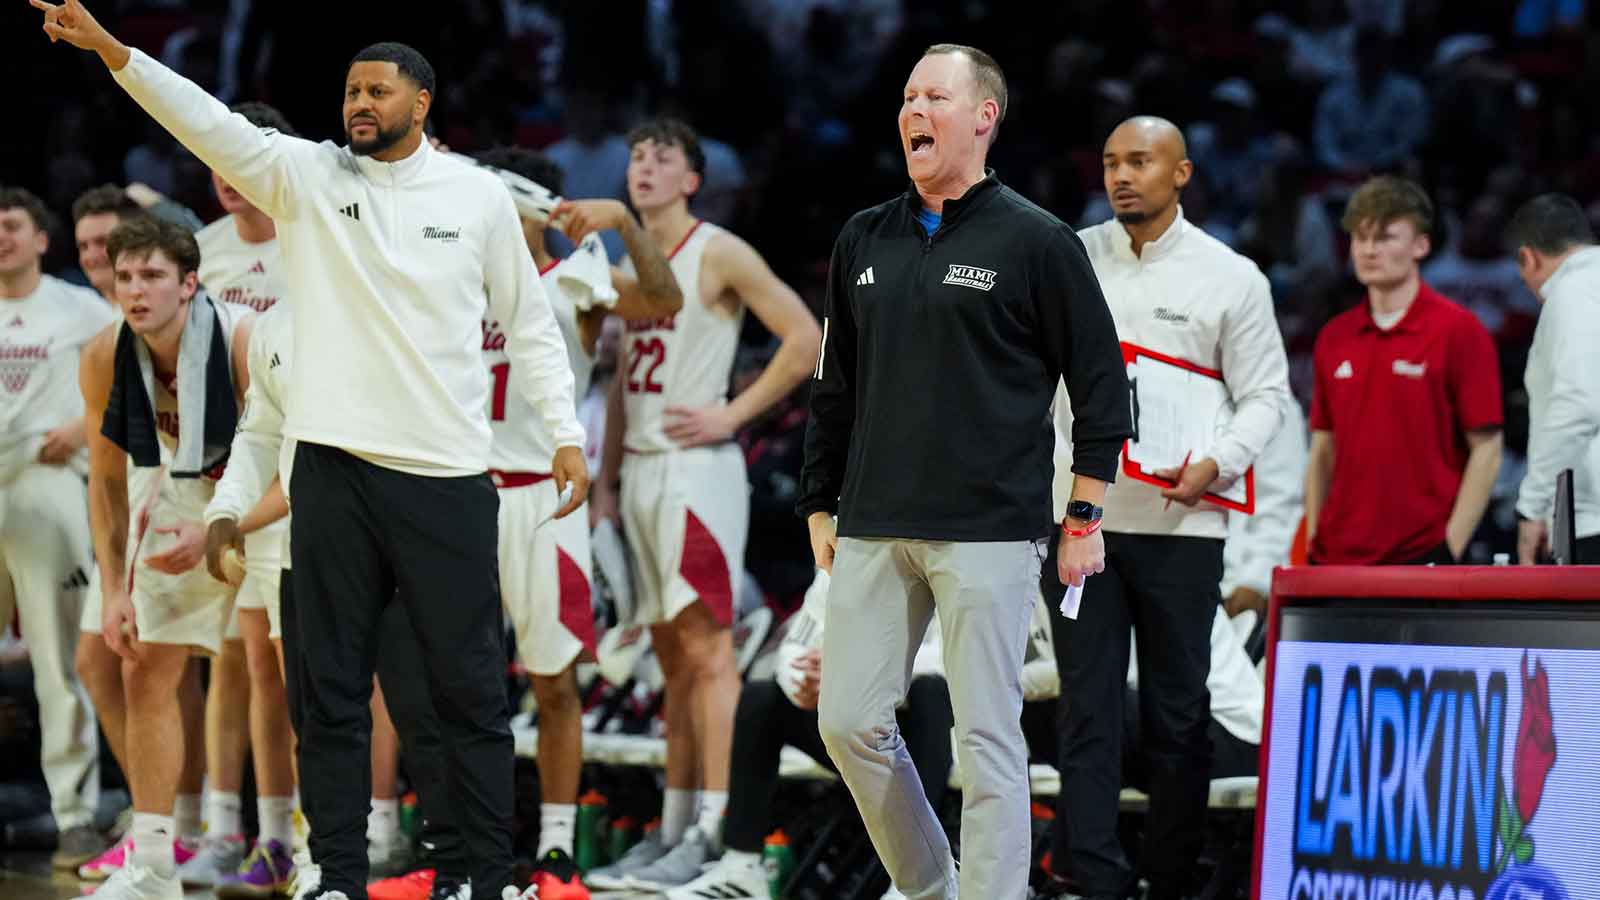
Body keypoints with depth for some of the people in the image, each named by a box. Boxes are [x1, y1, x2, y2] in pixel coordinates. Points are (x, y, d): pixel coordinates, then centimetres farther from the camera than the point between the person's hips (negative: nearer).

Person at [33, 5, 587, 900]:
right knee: (334, 689, 6)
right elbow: (210, 122, -10)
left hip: (448, 478, -1)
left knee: (472, 688, 3)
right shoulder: (307, 175, 3)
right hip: (336, 467, 1)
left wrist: (567, 434, 3)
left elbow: (530, 323, 10)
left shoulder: (479, 196, 3)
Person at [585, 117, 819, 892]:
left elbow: (804, 339, -11)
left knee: (706, 648, -11)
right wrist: (607, 478, 16)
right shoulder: (627, 266, 17)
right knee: (672, 657, 9)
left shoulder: (718, 254, -6)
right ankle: (672, 829, 10)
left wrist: (733, 415, -13)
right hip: (641, 471, 8)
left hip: (695, 468, -8)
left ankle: (710, 834, -14)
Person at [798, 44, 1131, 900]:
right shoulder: (865, 241, 13)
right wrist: (821, 507, 15)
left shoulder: (1035, 241, -2)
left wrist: (1085, 517, -5)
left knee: (986, 735, -5)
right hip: (874, 532, 5)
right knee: (850, 722, 4)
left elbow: (1100, 383, -1)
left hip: (989, 535, -5)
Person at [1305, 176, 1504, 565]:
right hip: (1340, 558, 5)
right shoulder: (1333, 338, 11)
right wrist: (1313, 544, 8)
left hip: (1422, 557, -5)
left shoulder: (1458, 330, -4)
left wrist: (1450, 549, -11)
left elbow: (1486, 452, -6)